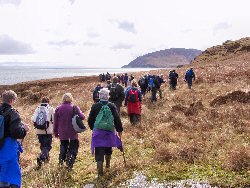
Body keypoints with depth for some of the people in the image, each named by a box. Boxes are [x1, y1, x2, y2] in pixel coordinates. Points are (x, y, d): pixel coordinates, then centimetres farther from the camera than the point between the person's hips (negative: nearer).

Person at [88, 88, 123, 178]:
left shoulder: (95, 106, -6)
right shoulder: (112, 106, -6)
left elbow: (90, 120, 2)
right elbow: (117, 119, -5)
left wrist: (92, 127, 21)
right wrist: (119, 130, 7)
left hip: (98, 131, -1)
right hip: (109, 132, 1)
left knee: (99, 151, 1)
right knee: (108, 148, 24)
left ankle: (100, 171, -4)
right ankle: (108, 164, 40)